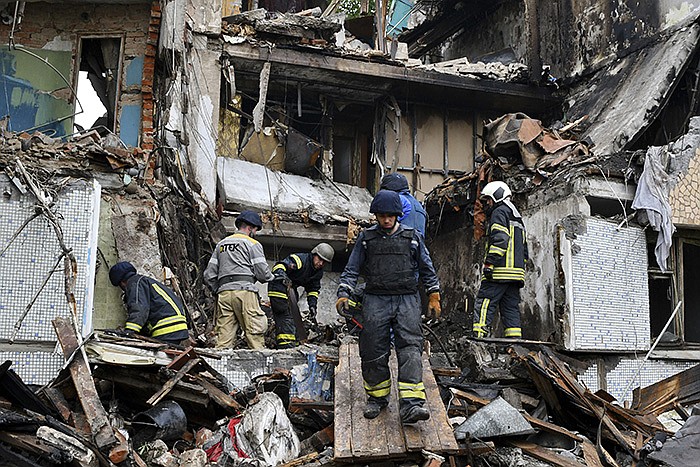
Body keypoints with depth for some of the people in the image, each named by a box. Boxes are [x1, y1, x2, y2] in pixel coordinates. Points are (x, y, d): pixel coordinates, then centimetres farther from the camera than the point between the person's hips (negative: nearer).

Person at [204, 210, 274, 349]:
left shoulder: (220, 244, 22)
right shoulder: (252, 244, 5)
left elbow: (209, 275, 17)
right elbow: (263, 273, -1)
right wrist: (270, 277, 19)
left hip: (223, 292, 5)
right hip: (245, 290, -5)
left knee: (224, 338, 1)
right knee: (255, 337, -5)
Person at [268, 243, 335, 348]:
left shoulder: (318, 272, 3)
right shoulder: (299, 259, -23)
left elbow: (313, 289, 11)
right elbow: (279, 265, -32)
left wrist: (312, 305, -2)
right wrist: (280, 273, -54)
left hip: (291, 290, 9)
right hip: (278, 289, -9)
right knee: (285, 317, -18)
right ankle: (286, 347, -20)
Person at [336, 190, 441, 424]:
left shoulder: (412, 237, 8)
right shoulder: (366, 238, 8)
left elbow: (427, 269, 16)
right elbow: (352, 269, 11)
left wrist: (434, 297, 12)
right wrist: (343, 294, -2)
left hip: (407, 300, -1)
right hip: (375, 301, 1)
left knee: (410, 348, -14)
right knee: (373, 352, 0)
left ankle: (410, 404, -20)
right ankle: (377, 397, 20)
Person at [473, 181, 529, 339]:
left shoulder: (499, 212, 0)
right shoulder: (517, 218, 29)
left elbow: (500, 239, -15)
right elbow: (524, 250, 26)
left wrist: (489, 262, -19)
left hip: (500, 271, -9)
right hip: (516, 271, 9)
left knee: (483, 304, -12)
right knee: (511, 308, 7)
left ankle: (479, 337, -20)